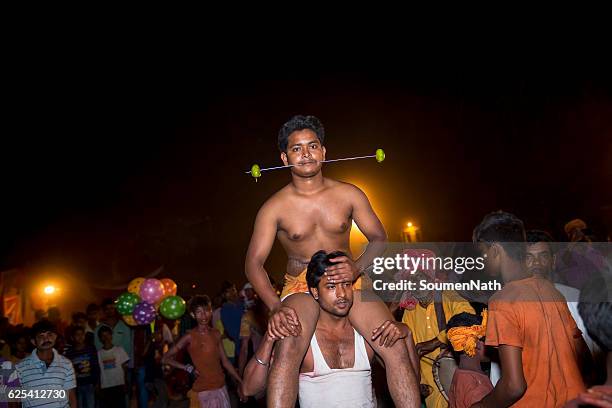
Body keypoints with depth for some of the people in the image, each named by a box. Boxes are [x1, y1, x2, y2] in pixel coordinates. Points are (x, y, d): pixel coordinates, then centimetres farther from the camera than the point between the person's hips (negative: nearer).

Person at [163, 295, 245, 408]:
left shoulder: (216, 334, 7)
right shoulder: (190, 337, -8)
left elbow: (225, 361, 12)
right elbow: (165, 359, -5)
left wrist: (241, 382, 9)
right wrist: (188, 368, -11)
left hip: (221, 387, 5)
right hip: (204, 390, -5)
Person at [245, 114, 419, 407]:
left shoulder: (349, 195, 1)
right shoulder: (274, 208, -5)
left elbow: (379, 238, 4)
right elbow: (254, 263, -9)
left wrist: (357, 267, -18)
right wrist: (276, 307, -27)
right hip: (300, 287, -2)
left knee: (397, 350, -20)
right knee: (287, 350, -33)